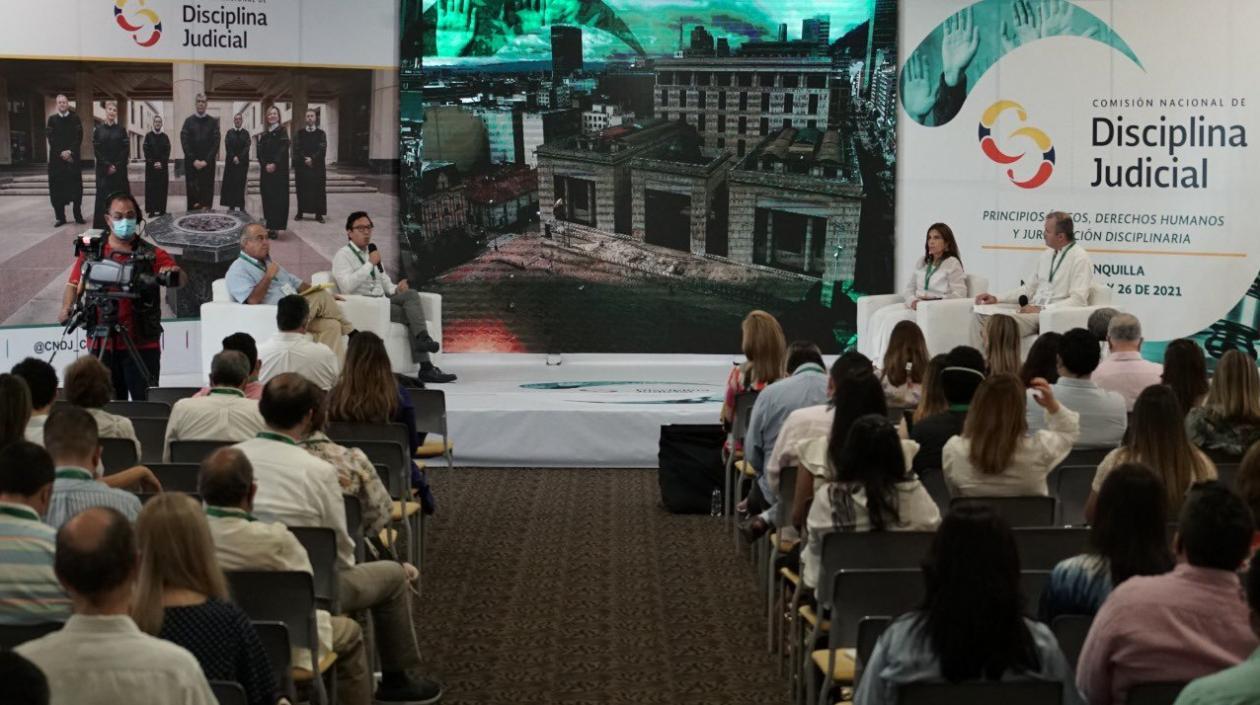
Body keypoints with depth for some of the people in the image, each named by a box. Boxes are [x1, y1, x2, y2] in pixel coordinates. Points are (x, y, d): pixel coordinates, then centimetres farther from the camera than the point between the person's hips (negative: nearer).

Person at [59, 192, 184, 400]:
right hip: (101, 344, 2)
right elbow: (75, 284, 7)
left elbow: (180, 281, -10)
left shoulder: (153, 255, 2)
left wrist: (173, 275, -34)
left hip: (142, 345, -2)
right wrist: (66, 309, -13)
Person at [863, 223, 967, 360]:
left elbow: (959, 294, -10)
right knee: (878, 315, -20)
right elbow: (908, 288, 17)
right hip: (916, 305, 7)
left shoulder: (952, 264, -2)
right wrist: (912, 300, -7)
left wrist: (931, 304, -18)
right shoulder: (921, 263, 19)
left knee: (894, 318, -29)